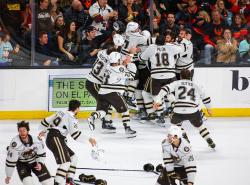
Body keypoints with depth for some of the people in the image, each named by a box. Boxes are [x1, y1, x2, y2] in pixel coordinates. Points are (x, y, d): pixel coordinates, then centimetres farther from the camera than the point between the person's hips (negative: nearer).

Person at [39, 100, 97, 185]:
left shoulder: (60, 113, 18)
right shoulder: (71, 118, -6)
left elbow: (46, 121, 24)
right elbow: (75, 134, -14)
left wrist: (43, 130, 42)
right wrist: (89, 139, -8)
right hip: (56, 139, -10)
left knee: (73, 157, 18)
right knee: (65, 162, -19)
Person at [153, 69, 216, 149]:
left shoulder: (176, 83, 17)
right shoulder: (196, 86, 23)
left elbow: (166, 89, 1)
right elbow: (205, 97, 33)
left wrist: (157, 100, -6)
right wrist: (209, 108, 49)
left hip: (179, 111, -2)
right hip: (194, 111, 2)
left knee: (175, 122, 30)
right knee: (199, 125, 29)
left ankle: (183, 136, 16)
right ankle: (210, 141, 24)